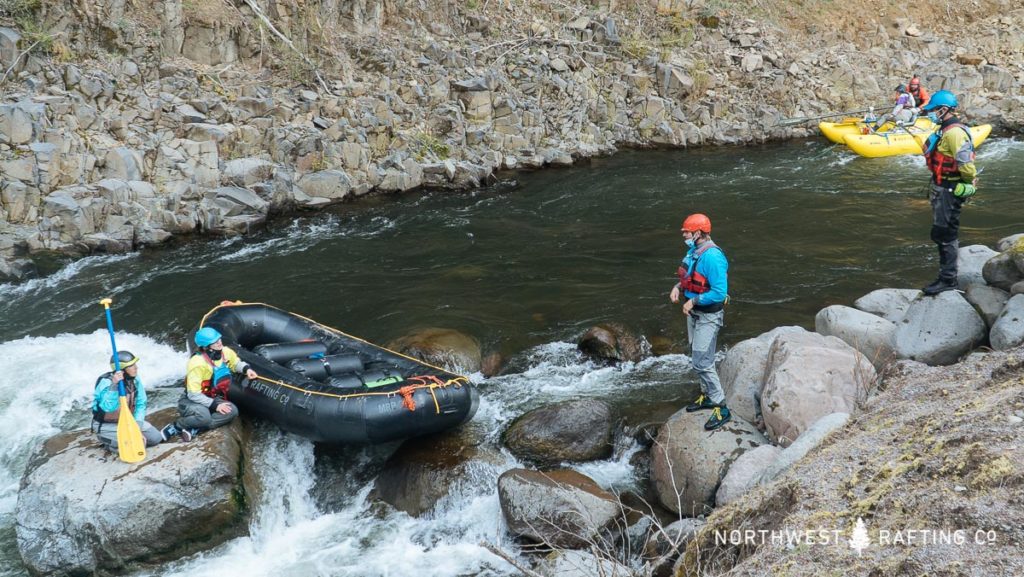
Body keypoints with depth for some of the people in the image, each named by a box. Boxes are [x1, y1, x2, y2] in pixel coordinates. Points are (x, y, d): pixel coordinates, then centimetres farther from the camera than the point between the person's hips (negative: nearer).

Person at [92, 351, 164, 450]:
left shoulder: (135, 379, -10)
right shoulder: (106, 382, -27)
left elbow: (140, 404, -4)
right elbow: (109, 407, -41)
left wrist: (137, 427, -14)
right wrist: (114, 385, -52)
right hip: (107, 425, -6)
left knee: (155, 437, -1)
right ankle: (109, 442, 1)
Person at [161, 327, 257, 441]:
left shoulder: (225, 352, -7)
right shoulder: (198, 363, -26)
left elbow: (236, 363, 16)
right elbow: (193, 395, -24)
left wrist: (246, 369, -6)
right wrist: (214, 405, -27)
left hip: (212, 399, 7)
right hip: (191, 401, -7)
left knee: (232, 411, -23)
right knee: (204, 417, -39)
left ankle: (193, 429, -23)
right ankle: (176, 426, -11)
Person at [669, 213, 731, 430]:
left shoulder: (712, 257, -27)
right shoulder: (693, 251, 2)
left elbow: (720, 292, -27)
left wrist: (693, 301, -22)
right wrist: (678, 287, -1)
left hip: (708, 316, -9)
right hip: (694, 313, 9)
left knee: (701, 362, -8)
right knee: (697, 358, 20)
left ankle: (721, 408, 1)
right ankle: (707, 396, 36)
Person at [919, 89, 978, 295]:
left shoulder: (954, 132, -22)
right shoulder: (946, 130, 13)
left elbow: (966, 164, -26)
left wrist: (970, 182, -10)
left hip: (949, 191, -11)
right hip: (942, 189, 11)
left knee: (944, 234, -6)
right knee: (944, 234, 18)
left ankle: (947, 279, 0)